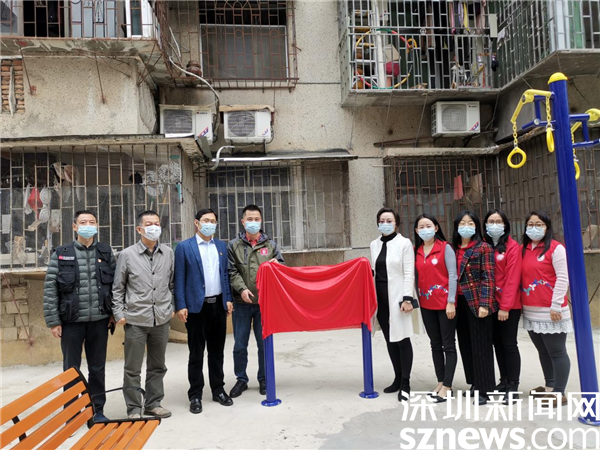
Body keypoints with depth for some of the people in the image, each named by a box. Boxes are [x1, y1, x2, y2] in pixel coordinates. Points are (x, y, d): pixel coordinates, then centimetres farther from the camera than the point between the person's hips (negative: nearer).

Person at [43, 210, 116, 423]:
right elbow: (50, 289, -3)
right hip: (71, 321, -1)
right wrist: (53, 321, -6)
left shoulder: (106, 253, 4)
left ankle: (98, 410, 26)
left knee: (98, 368, 12)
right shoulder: (61, 254, -1)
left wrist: (114, 313, 0)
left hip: (99, 320, 2)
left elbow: (115, 284, 5)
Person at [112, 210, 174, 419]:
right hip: (135, 320, -3)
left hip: (161, 319, 3)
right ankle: (134, 408, 21)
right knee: (133, 368, 6)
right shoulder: (127, 255, -3)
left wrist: (172, 308, 8)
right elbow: (117, 288, 2)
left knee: (157, 366, 15)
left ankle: (153, 403, 29)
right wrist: (119, 314, -3)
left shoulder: (168, 253, 4)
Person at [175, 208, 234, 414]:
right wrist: (181, 306, -10)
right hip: (197, 306, -4)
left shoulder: (222, 246, 9)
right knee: (196, 353, 5)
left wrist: (228, 299, 5)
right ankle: (195, 395, 17)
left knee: (217, 351, 13)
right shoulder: (184, 247, -3)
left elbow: (225, 274, 12)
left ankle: (218, 390, 26)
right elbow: (179, 279, -5)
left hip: (218, 305, 4)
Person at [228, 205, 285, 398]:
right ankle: (241, 380, 24)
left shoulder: (270, 245, 8)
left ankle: (264, 380, 26)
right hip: (242, 303, -1)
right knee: (240, 345, 7)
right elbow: (231, 271, -2)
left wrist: (277, 265, -12)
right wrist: (241, 288, -17)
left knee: (264, 344, 10)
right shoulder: (234, 245, 4)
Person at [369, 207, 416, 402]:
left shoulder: (404, 243, -4)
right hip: (381, 297, 6)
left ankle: (405, 383, 6)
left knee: (402, 339, -4)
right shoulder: (374, 244, 11)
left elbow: (409, 273, -9)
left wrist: (407, 298, -16)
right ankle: (398, 378, 25)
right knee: (390, 339, 12)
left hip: (397, 297, -5)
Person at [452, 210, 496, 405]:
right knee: (465, 344, 13)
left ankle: (484, 389, 9)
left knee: (481, 346, 0)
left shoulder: (484, 248, -4)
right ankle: (474, 383, 27)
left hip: (477, 303, -6)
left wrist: (484, 304, -17)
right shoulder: (454, 249, 11)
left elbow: (488, 278, -10)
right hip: (460, 303, 6)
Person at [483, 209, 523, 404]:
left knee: (509, 344, 0)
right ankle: (504, 381, 26)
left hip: (509, 305, -5)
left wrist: (505, 306, -18)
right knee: (497, 343, 13)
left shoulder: (513, 247, -8)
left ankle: (513, 388, 8)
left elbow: (512, 278, -14)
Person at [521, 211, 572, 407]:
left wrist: (555, 305, -17)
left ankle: (559, 393, 8)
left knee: (557, 352, 1)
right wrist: (521, 304, 14)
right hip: (531, 312, 7)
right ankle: (549, 386, 28)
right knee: (543, 351, 16)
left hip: (550, 312, -7)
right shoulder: (523, 250, 13)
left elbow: (563, 278, -12)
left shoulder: (556, 248, -7)